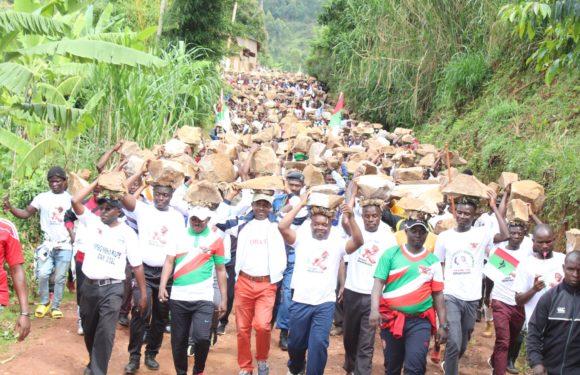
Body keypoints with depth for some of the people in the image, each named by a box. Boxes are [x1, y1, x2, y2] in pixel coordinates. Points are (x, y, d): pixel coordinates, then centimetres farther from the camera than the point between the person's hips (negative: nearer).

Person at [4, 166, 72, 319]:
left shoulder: (71, 199, -2)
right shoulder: (42, 197, -2)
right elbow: (26, 213, -7)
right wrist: (11, 208, -25)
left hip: (65, 246, 0)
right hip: (47, 244, 0)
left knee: (60, 278, 4)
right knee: (43, 274, -10)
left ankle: (56, 306, 17)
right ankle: (44, 302, 13)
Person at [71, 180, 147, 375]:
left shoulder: (127, 233, -3)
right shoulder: (92, 221, 3)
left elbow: (137, 265, -1)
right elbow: (75, 201, -11)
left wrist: (143, 295, -2)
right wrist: (98, 182, -7)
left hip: (112, 288, -3)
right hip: (89, 286, 3)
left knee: (105, 332, -13)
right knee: (89, 329, 17)